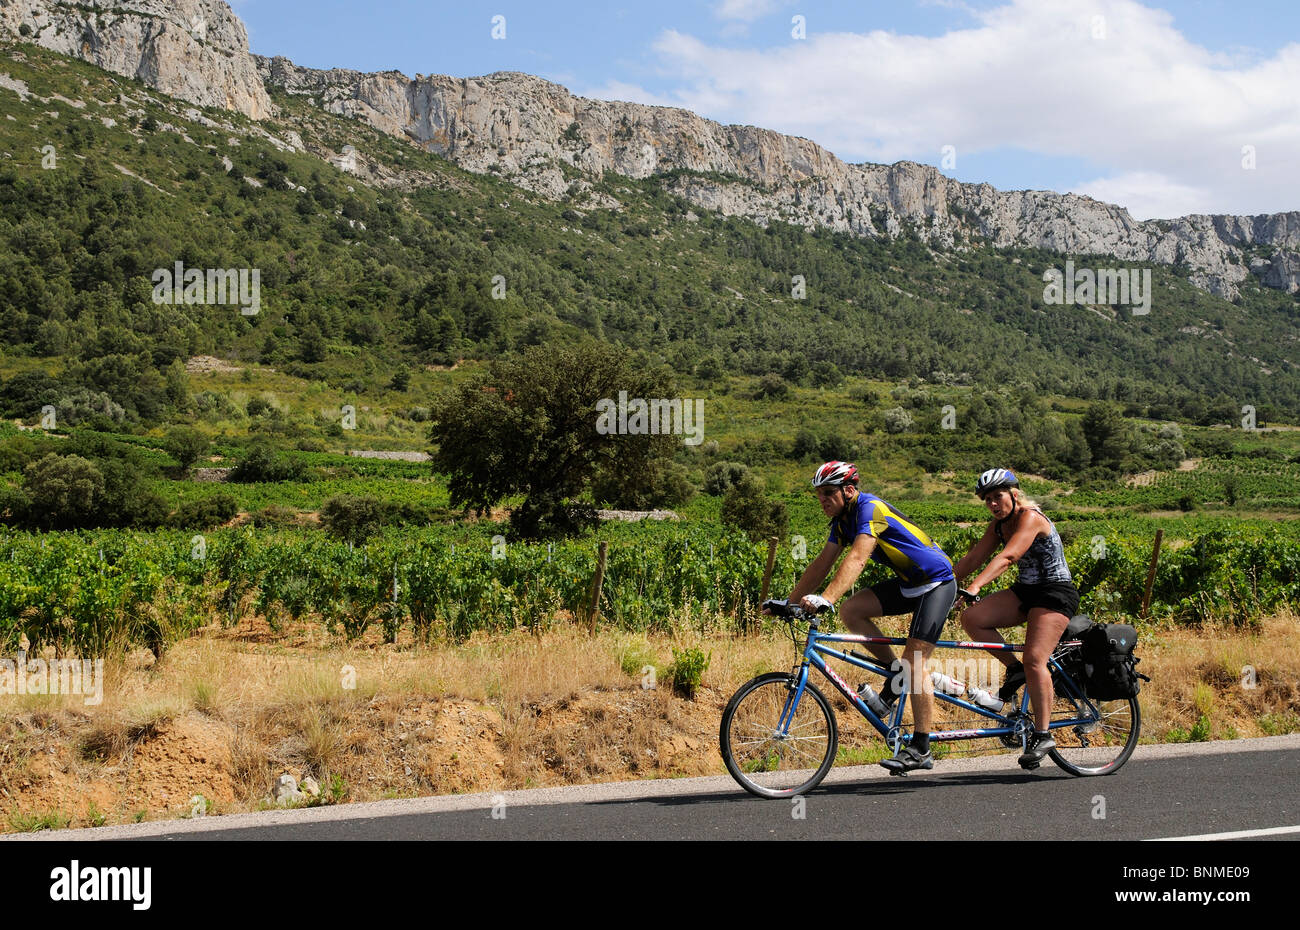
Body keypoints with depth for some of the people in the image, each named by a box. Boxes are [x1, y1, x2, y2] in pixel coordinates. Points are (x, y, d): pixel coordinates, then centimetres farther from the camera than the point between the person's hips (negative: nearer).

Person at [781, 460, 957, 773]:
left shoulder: (870, 509, -23)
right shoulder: (843, 519, 4)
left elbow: (857, 559, -36)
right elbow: (822, 564, 5)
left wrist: (825, 598, -47)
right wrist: (790, 602, -2)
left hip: (936, 582, -9)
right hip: (907, 583, 9)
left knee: (914, 660, -15)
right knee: (851, 610, -10)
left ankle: (921, 750, -10)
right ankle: (896, 675, 5)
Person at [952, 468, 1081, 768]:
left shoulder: (1030, 518, -18)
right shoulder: (999, 525, 8)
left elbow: (1007, 557, -33)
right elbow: (973, 557, 5)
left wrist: (974, 587, -44)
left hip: (1056, 592, -8)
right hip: (1025, 591, 8)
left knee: (1034, 660, -22)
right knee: (971, 618, -14)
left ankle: (1043, 734, -14)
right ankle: (1015, 670, 2)